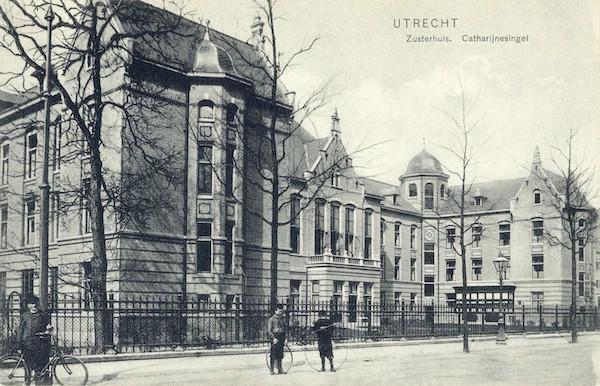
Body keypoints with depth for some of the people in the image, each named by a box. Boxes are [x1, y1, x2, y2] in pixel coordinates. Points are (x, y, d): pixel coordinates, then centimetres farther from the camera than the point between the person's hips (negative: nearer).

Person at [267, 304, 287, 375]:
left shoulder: (283, 319, 12)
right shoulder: (271, 319, -2)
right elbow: (269, 330, -5)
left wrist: (285, 338, 9)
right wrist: (274, 338, -15)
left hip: (281, 338, 5)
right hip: (275, 338, -4)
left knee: (280, 355, 7)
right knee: (273, 355, -3)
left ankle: (280, 369, 13)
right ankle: (272, 370, 3)